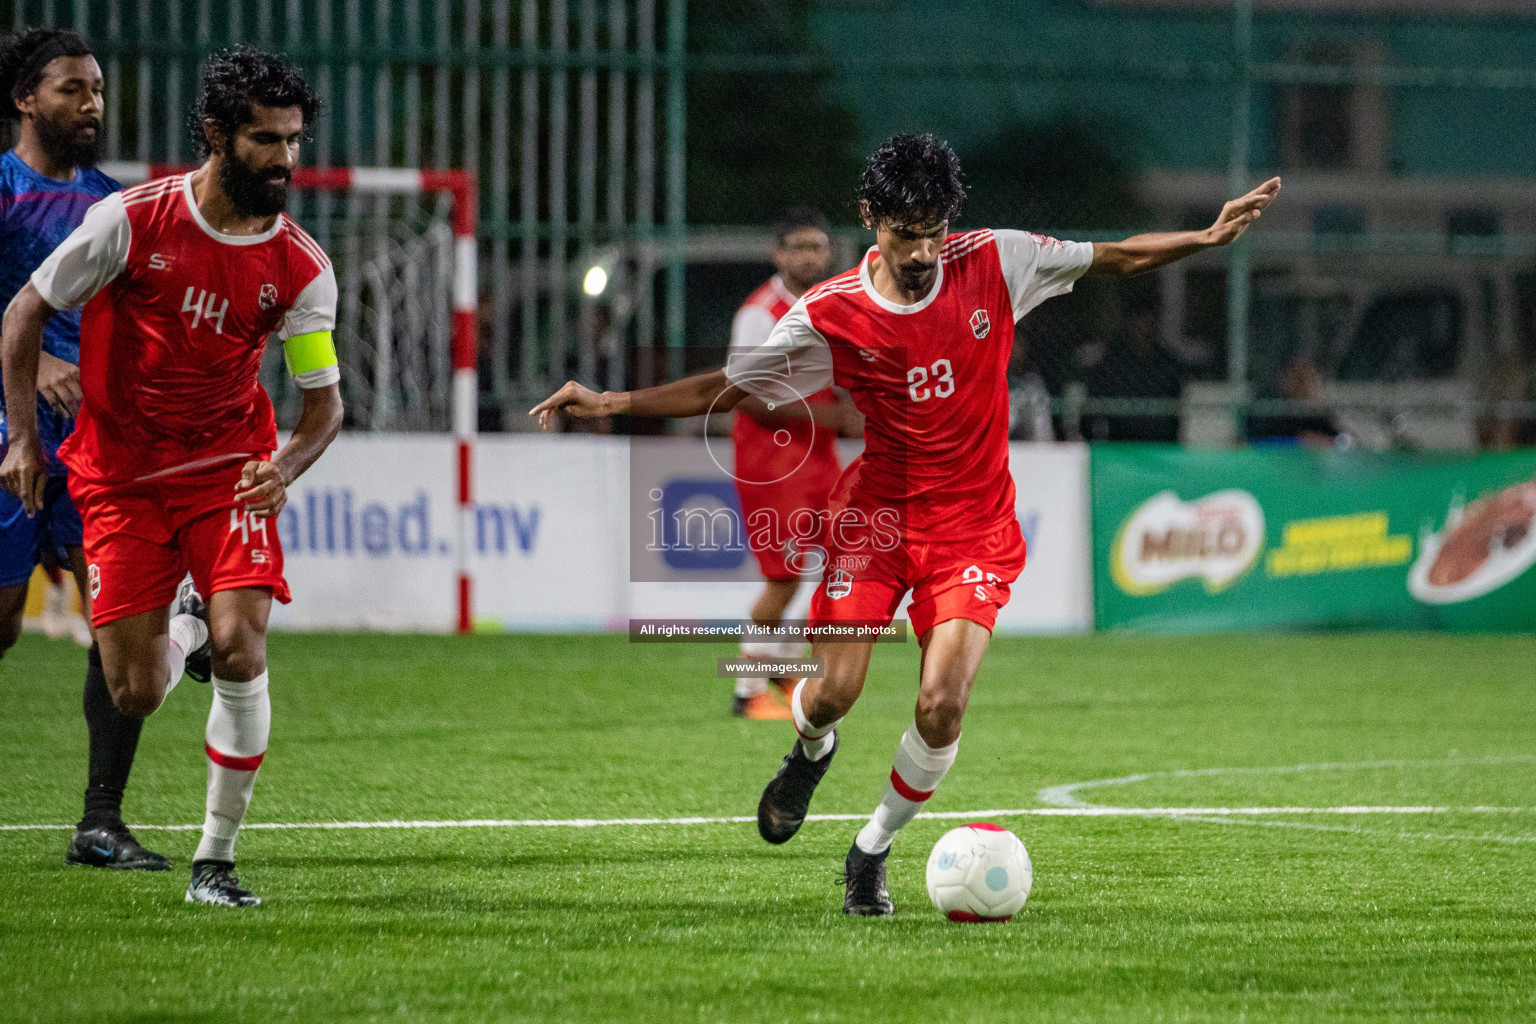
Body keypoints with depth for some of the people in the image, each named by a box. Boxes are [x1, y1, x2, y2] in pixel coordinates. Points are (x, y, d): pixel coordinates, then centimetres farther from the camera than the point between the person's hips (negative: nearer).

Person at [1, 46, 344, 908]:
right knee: (137, 698, -4)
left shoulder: (302, 268, -9)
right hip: (120, 474, -1)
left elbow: (325, 401, -2)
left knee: (241, 646, -21)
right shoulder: (134, 221, -14)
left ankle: (216, 861, -6)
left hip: (228, 469, 1)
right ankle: (178, 640, 37)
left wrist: (286, 467, -23)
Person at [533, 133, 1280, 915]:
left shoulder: (993, 263, -9)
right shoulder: (830, 315, -11)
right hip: (878, 513, 0)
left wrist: (1209, 237, -7)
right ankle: (811, 751, 31)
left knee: (942, 705, -15)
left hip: (975, 526, 0)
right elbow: (726, 388, -3)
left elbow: (1115, 259, 3)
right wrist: (611, 404, -10)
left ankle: (873, 850, 10)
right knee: (836, 689, -10)